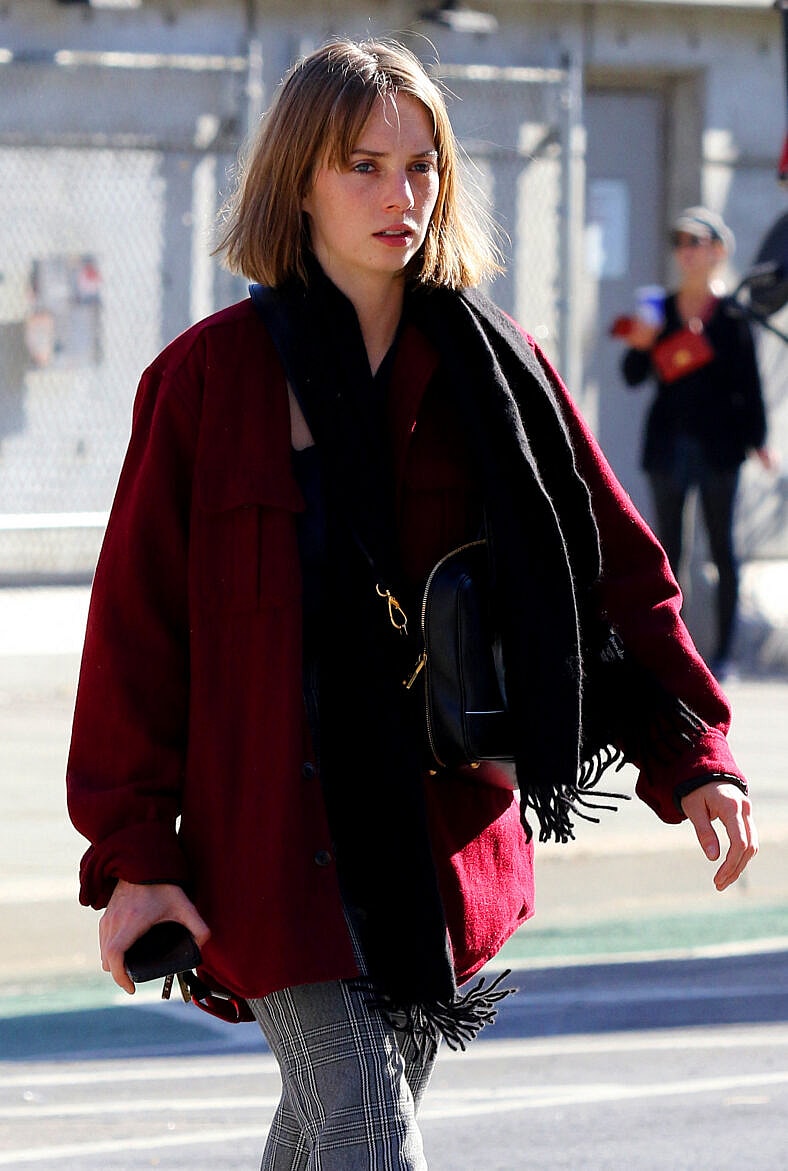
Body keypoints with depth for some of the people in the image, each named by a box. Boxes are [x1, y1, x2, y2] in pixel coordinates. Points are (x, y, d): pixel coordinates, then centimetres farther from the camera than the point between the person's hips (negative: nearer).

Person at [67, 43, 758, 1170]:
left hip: (448, 840, 4)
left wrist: (690, 754, -4)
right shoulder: (209, 377, -4)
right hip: (277, 840, -4)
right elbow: (136, 624, -2)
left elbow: (616, 567, 8)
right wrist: (133, 854, -6)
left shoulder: (494, 369, 6)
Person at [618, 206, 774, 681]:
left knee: (722, 546, 1)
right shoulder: (661, 311, 8)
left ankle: (724, 651, 5)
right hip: (670, 443, 3)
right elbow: (633, 378, 7)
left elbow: (749, 382, 1)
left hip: (718, 442, -3)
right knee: (668, 547, 3)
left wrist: (757, 438, -5)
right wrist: (639, 346, -12)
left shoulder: (732, 316, 0)